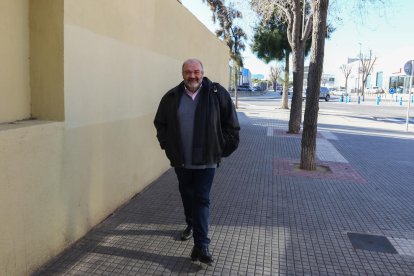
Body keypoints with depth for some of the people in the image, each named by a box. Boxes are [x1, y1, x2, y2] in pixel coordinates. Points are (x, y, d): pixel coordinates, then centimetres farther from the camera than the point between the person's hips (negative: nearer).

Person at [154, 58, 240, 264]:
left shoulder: (217, 94, -7)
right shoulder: (171, 97, 0)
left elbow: (231, 124, -1)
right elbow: (160, 123, 13)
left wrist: (223, 149, -2)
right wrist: (167, 146, 7)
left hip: (206, 160, -3)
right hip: (180, 160, 4)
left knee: (201, 200, -4)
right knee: (187, 196, 20)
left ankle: (201, 246, 0)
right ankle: (191, 224, 45)